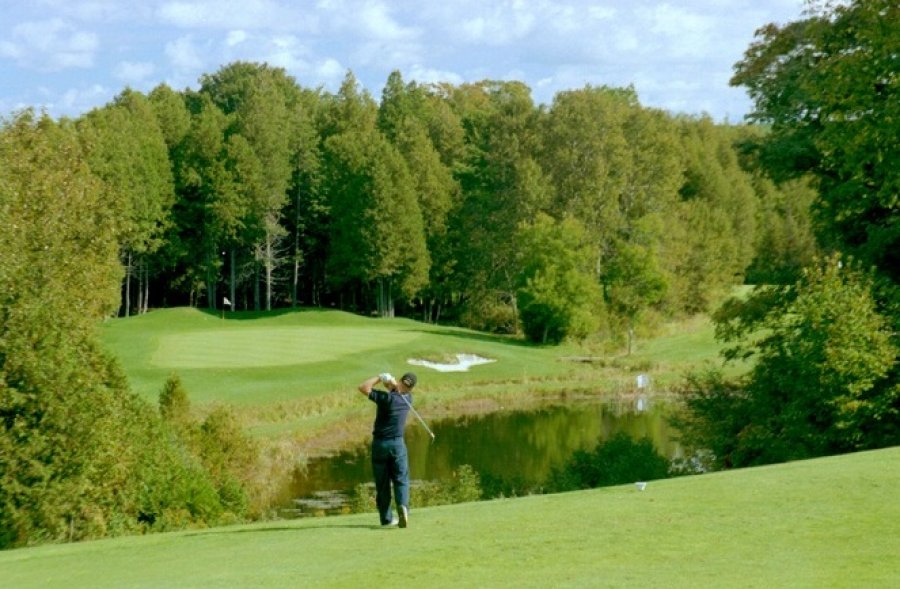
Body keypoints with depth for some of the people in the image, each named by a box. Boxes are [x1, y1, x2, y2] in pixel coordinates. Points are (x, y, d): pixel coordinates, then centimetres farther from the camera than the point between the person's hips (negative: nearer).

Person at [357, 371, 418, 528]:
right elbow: (398, 391, 20)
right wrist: (392, 383, -1)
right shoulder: (408, 399, 1)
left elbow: (363, 387, -15)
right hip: (397, 443, 2)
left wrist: (379, 378, -7)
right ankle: (403, 506, -24)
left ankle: (386, 518, 10)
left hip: (380, 444, -2)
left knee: (382, 483, 7)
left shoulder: (387, 398, -15)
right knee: (401, 480, 2)